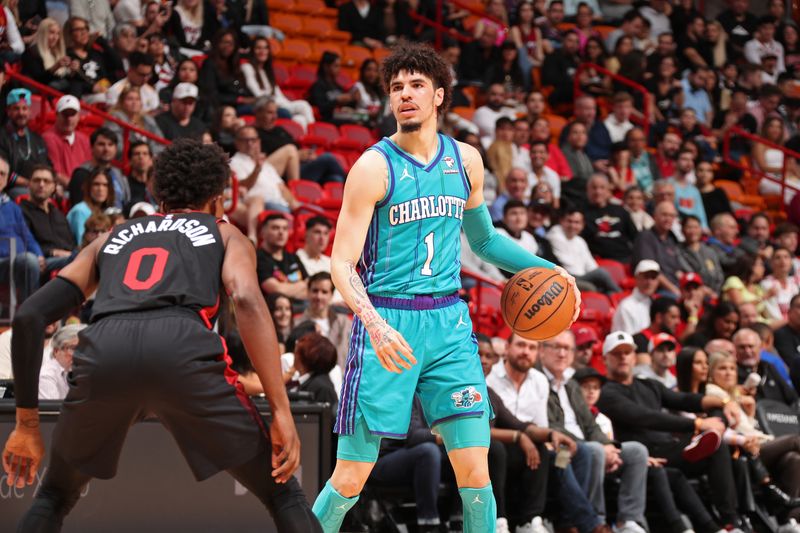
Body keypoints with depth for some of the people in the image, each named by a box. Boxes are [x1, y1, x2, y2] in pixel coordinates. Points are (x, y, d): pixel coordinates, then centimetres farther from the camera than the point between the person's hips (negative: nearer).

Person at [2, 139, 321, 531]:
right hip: (182, 347, -3)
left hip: (103, 350, 3)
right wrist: (281, 411, 0)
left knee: (56, 495, 29)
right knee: (283, 494, 14)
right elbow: (247, 301, 6)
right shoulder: (225, 235, 29)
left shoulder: (110, 239, 36)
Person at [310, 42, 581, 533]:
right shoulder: (374, 167, -6)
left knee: (475, 473, -3)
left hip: (449, 323, 4)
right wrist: (375, 325, -27)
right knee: (350, 479, -2)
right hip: (387, 323, -4)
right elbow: (342, 263, -11)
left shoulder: (466, 160, 10)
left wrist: (545, 268, 14)